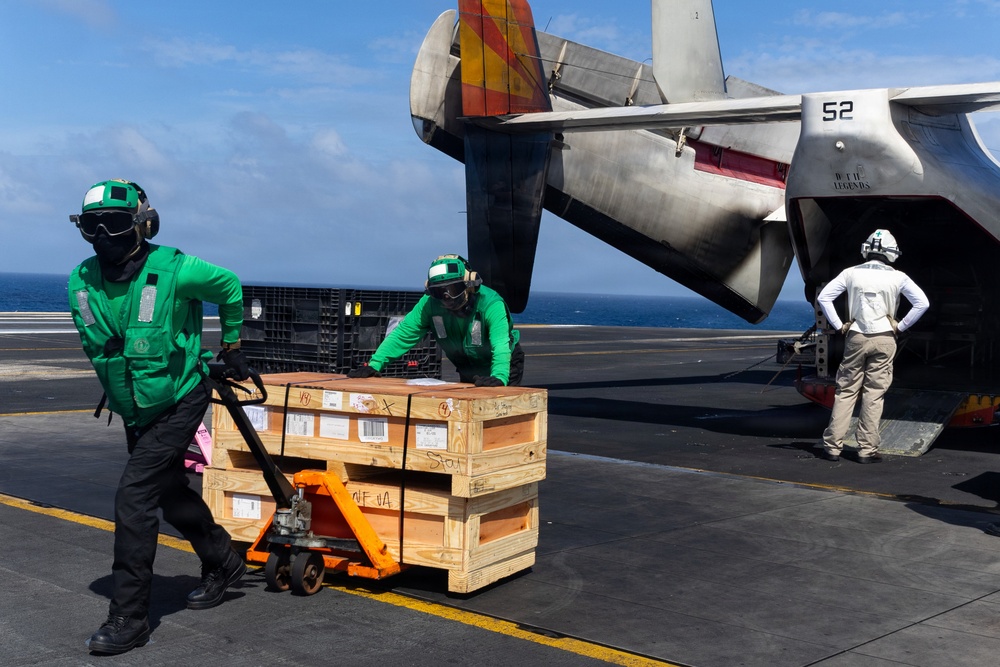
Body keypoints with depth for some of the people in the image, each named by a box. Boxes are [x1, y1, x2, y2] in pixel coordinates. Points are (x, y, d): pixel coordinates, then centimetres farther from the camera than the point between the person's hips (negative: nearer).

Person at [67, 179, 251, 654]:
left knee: (134, 496, -15)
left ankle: (129, 619, -8)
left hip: (178, 403, -6)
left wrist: (231, 345, 7)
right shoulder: (81, 284, -6)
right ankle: (223, 565, 42)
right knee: (171, 492, 19)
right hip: (133, 411, 7)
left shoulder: (174, 270, -21)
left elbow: (230, 288, -1)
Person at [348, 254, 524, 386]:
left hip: (504, 369, -5)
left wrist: (499, 377, -62)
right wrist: (374, 364, -29)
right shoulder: (430, 304, -18)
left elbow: (500, 345, -44)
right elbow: (403, 334, -18)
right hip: (468, 373, 5)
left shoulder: (491, 303, -31)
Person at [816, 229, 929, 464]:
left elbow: (823, 297, -1)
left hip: (856, 338, 1)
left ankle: (832, 446, 5)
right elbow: (922, 303, -2)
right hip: (884, 339, -1)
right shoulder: (897, 277, -1)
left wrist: (839, 325, 4)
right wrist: (900, 326, 4)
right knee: (874, 395, 3)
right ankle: (867, 450, 5)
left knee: (846, 392, 7)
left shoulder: (851, 273, 2)